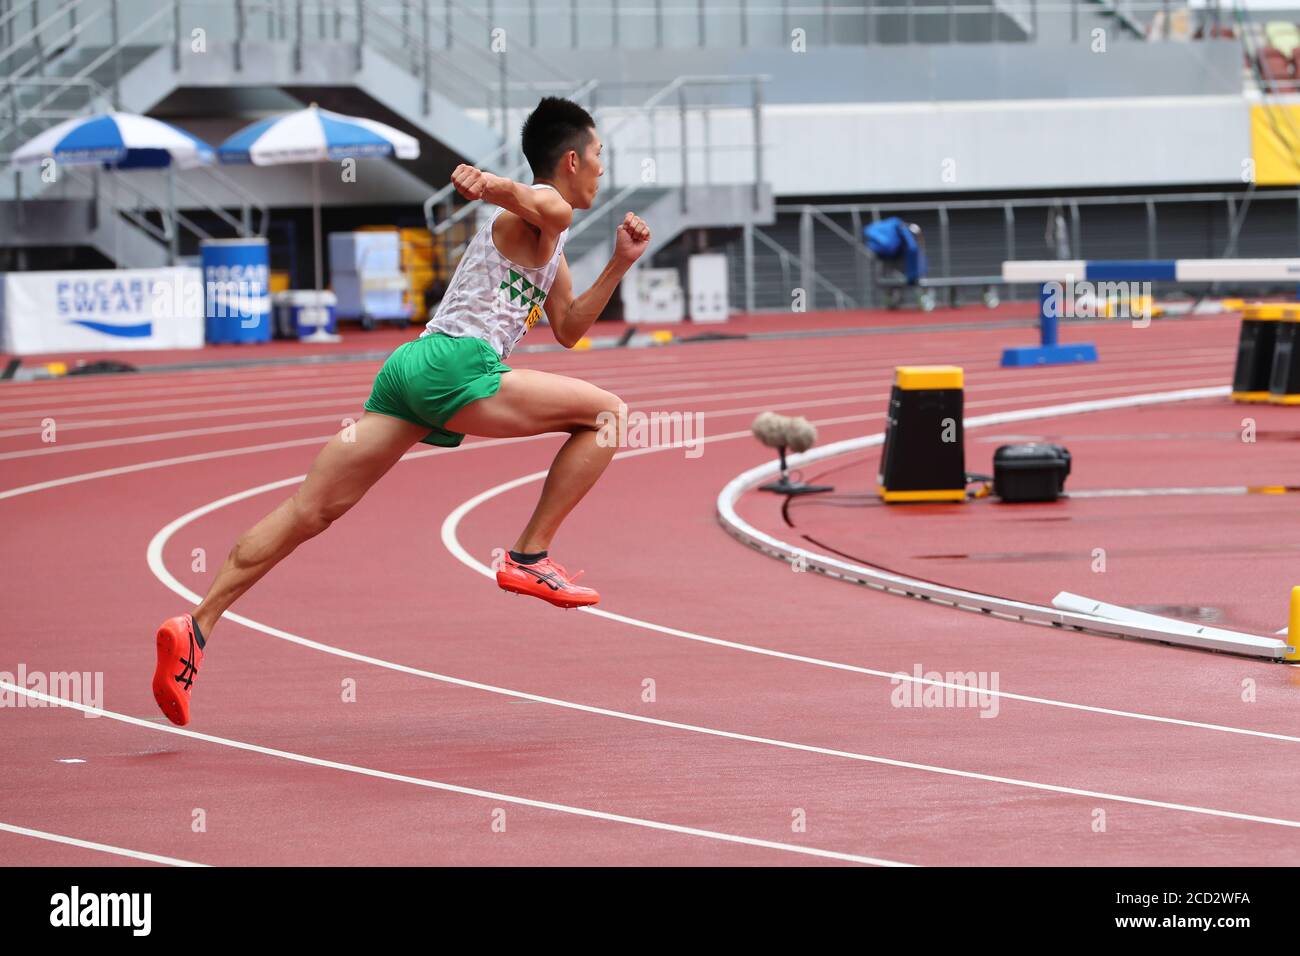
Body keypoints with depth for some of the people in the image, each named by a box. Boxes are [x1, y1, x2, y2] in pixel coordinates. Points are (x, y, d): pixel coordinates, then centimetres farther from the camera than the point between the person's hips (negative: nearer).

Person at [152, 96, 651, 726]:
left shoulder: (550, 243, 31)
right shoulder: (538, 209, 1)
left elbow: (568, 330, 37)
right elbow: (552, 210, -26)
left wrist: (619, 264, 29)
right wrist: (491, 186, -26)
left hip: (410, 367, 9)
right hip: (455, 364, -9)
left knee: (310, 511, -2)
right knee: (605, 414, 0)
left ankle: (197, 626, -11)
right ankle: (529, 558, -1)